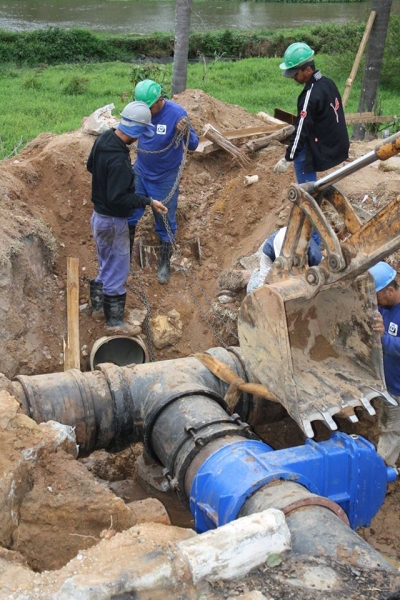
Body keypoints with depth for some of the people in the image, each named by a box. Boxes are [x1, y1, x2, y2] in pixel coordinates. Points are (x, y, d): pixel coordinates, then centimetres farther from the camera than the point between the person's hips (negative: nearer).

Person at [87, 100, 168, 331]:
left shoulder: (104, 138, -2)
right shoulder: (118, 160, -32)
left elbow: (91, 166, 15)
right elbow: (118, 198, -30)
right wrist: (148, 201, -24)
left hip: (100, 215, 9)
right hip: (112, 221, -9)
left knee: (107, 265, 25)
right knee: (117, 271, 6)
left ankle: (98, 302, 40)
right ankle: (114, 320, 19)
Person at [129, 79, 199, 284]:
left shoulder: (177, 113, -22)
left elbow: (193, 145, -20)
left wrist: (185, 132, -38)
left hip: (165, 179, -4)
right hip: (140, 173, 4)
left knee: (165, 222, 9)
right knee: (128, 214, 13)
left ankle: (164, 264, 26)